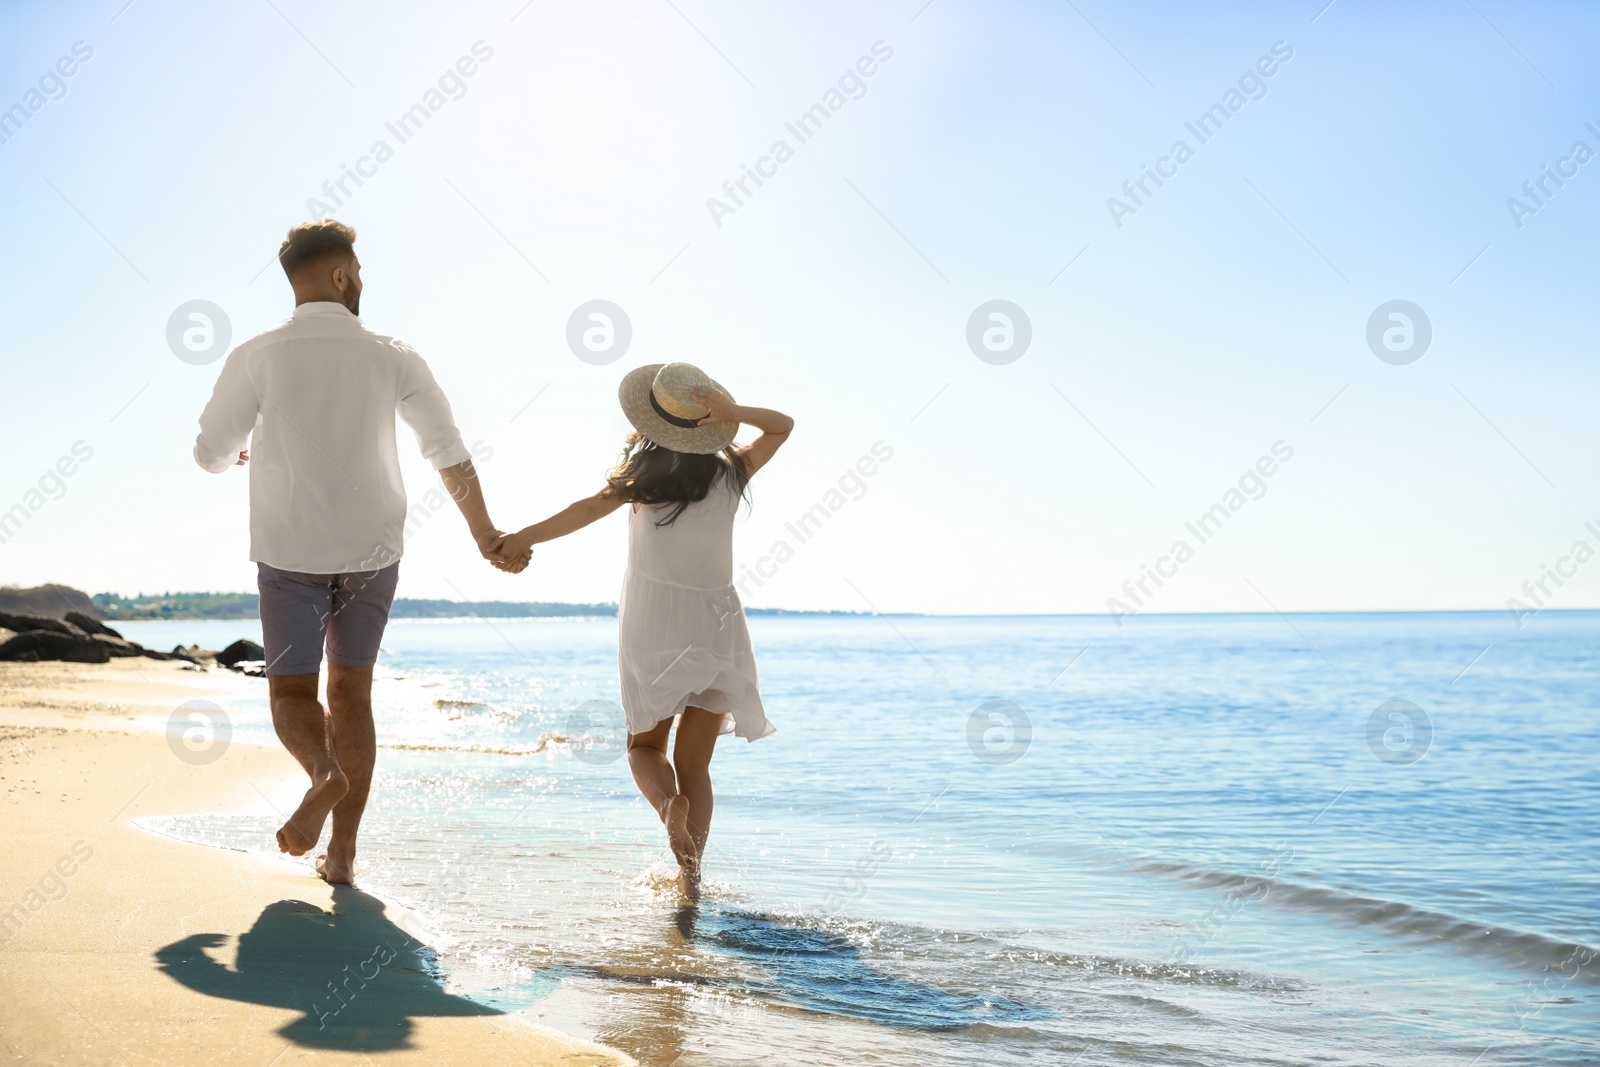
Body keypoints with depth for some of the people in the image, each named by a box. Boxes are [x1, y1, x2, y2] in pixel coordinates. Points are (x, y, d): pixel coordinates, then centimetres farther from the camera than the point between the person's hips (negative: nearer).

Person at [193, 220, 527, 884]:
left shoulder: (257, 356, -7)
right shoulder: (391, 357, -1)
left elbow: (211, 454, 1)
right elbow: (449, 453, 2)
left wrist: (251, 454, 26)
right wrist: (485, 536, 15)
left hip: (290, 554, -2)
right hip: (373, 550, 2)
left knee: (292, 692, 9)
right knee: (351, 692, 13)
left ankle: (325, 772, -24)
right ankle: (342, 850, 9)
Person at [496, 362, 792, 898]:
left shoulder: (643, 474, -4)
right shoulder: (730, 473, 2)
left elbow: (591, 508, -19)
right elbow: (782, 426, 15)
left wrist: (522, 538, -18)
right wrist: (730, 413, -4)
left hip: (651, 624, -1)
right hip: (716, 627, 1)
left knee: (645, 745, 16)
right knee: (695, 761, 10)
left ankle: (670, 803, -16)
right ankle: (691, 871, -4)